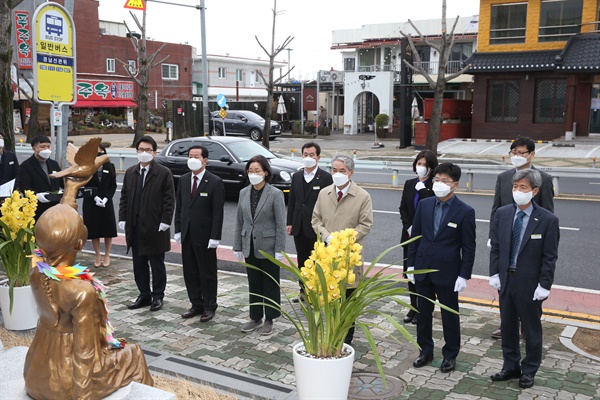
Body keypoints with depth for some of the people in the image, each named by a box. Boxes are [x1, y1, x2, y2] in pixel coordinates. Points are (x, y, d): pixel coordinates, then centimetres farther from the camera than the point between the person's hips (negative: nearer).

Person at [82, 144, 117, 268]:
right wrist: (95, 197, -15)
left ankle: (107, 256, 18)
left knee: (108, 229, 4)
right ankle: (98, 256, 17)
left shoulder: (110, 167, 3)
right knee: (94, 230, 4)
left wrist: (106, 198, -11)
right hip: (91, 203, -1)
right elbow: (84, 185, -3)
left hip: (106, 202, 1)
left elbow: (113, 185, 2)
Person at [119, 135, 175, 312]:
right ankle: (144, 295, 23)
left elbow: (169, 200, -7)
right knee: (138, 263, 11)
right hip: (135, 226, 5)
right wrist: (123, 219, 5)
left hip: (155, 227, -5)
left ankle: (157, 296, 17)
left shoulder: (164, 173, -4)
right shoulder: (130, 173, 11)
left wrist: (165, 222, -13)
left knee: (157, 264, 5)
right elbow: (124, 198, 14)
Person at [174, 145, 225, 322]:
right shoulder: (183, 180, 8)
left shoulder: (215, 182, -10)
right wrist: (178, 230, 6)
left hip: (204, 236, -6)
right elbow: (179, 206, 12)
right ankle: (196, 305, 25)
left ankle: (209, 307, 18)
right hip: (187, 235, 6)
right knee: (190, 272, 12)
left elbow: (218, 212, -12)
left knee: (207, 273, 6)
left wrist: (215, 237, -16)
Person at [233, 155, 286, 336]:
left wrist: (279, 250, -14)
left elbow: (280, 224, -11)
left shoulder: (275, 194, -11)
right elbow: (239, 222, 8)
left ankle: (269, 320, 21)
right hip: (250, 246, 5)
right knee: (253, 284, 14)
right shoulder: (244, 192, 4)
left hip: (267, 246, -5)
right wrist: (237, 246, 7)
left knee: (270, 285, 8)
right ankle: (255, 318, 27)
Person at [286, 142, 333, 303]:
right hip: (299, 227, 5)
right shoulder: (296, 177, 9)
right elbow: (291, 201, 12)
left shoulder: (325, 177, -7)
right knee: (302, 261, 15)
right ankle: (304, 291, 28)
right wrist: (290, 223, 7)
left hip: (316, 228, -5)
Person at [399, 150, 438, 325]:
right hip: (410, 235, 6)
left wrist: (422, 188, -18)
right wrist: (409, 228, -3)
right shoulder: (409, 184, 9)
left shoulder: (435, 186, -9)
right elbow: (403, 208, 9)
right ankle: (413, 307, 22)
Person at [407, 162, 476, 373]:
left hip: (447, 272, -4)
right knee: (423, 312, 14)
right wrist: (411, 264, 5)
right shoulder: (424, 205, 2)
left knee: (450, 316, 10)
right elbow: (415, 235, 7)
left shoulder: (465, 212, -10)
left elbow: (469, 247, -7)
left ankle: (450, 355, 26)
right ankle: (425, 350, 31)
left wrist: (464, 275, -11)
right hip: (423, 269, 4)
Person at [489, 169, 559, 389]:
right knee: (507, 326, 16)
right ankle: (511, 367, 32)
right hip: (505, 280, 4)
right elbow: (495, 246, 5)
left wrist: (544, 285, -13)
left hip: (530, 284, -4)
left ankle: (529, 370, 28)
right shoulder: (502, 213, 0)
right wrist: (494, 273, 0)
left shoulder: (548, 220, -12)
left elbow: (550, 257, -10)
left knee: (531, 329, 11)